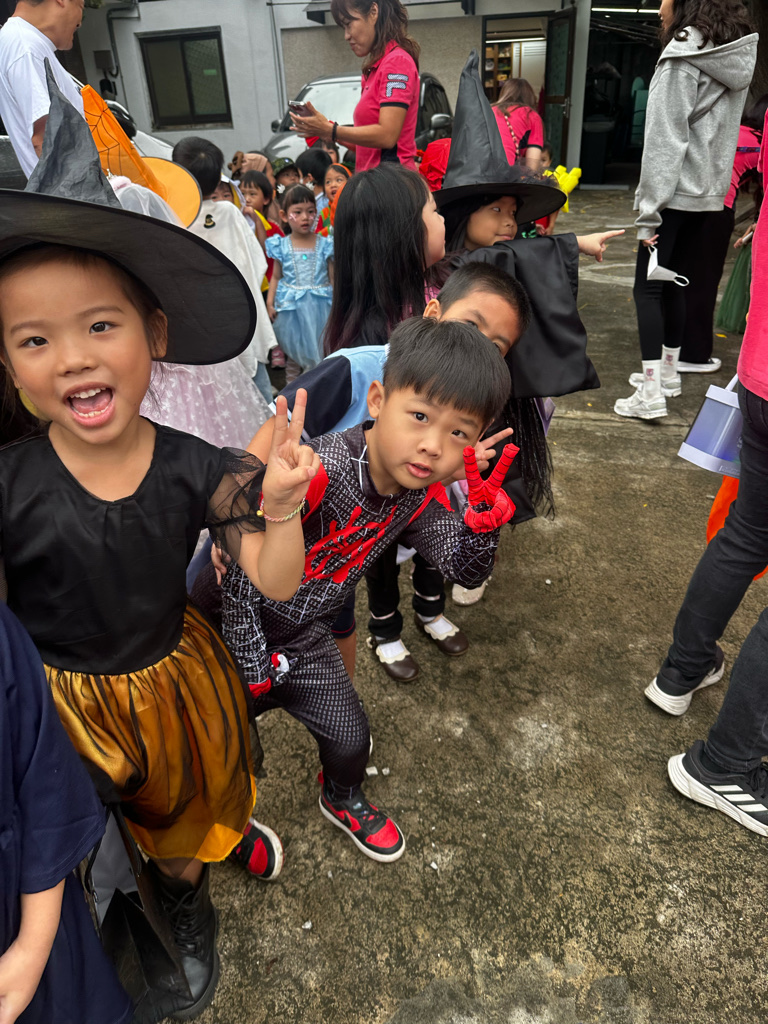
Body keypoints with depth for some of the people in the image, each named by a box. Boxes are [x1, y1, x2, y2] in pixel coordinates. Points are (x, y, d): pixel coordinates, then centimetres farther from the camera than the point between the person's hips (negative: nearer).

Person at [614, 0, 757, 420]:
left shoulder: (682, 57, -10)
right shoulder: (738, 58, 14)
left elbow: (665, 138, -15)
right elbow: (721, 131, 11)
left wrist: (649, 211, -15)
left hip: (676, 193, -8)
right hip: (711, 196, 8)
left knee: (648, 288, -5)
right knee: (673, 284, 16)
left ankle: (651, 393, -10)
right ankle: (668, 373, 26)